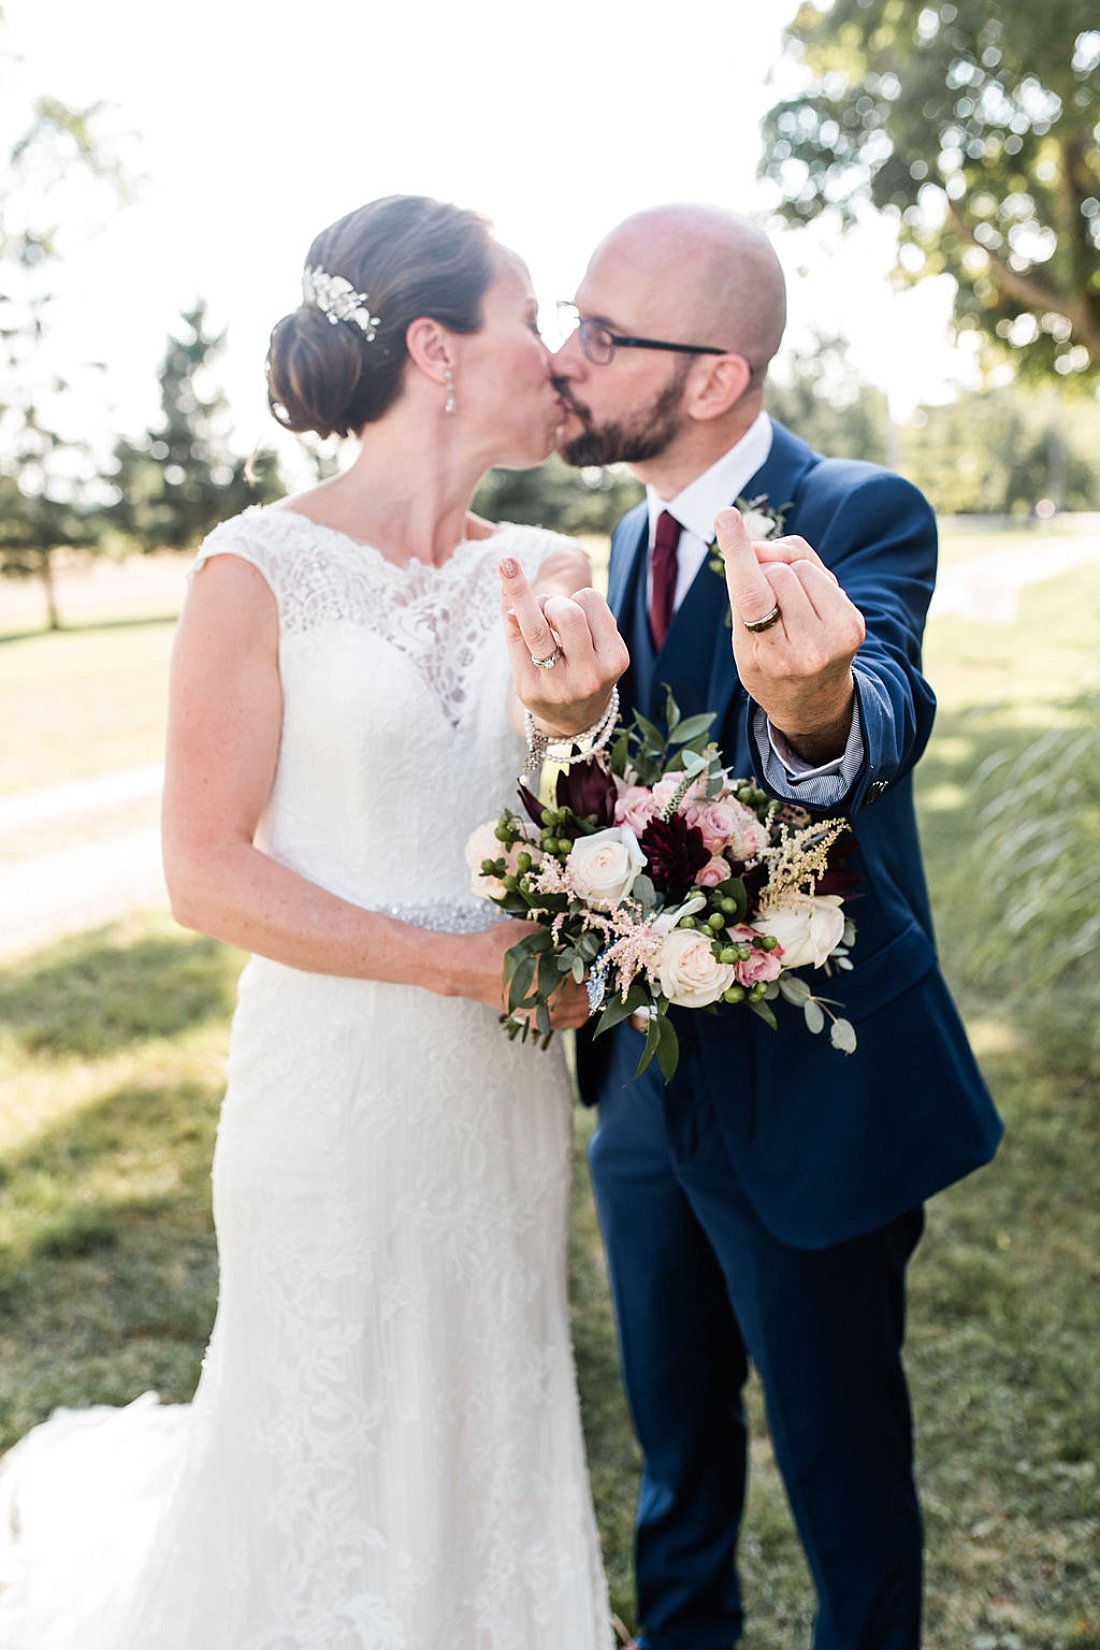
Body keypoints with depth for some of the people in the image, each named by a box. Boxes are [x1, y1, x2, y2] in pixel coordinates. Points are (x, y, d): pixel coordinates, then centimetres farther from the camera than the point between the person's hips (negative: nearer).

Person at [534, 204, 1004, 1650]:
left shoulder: (864, 518, -16)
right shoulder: (638, 540, 6)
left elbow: (882, 725, -38)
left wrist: (813, 705, -60)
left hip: (809, 1095, -7)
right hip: (653, 1079, 7)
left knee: (843, 1469, 11)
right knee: (675, 1433, 25)